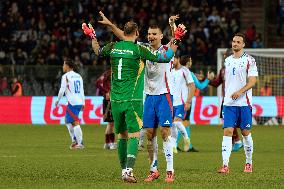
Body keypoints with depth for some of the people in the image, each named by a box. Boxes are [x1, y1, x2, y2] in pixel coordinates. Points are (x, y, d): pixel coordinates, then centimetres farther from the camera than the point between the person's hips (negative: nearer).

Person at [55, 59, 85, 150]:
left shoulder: (65, 76, -5)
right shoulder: (78, 76, 16)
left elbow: (62, 90, -8)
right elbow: (82, 90, 15)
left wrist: (58, 100, 5)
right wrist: (83, 103, 17)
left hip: (72, 103, -8)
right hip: (79, 102, 8)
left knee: (75, 122, -10)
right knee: (68, 121, 20)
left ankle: (80, 143, -15)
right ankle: (74, 140, 16)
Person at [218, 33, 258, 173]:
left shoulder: (249, 60, -3)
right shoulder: (227, 61, 13)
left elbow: (252, 81, -10)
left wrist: (240, 92, -22)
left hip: (244, 102, -3)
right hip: (229, 103, 4)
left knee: (246, 132, 4)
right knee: (227, 131, -8)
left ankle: (249, 163, 19)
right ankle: (225, 165, -14)